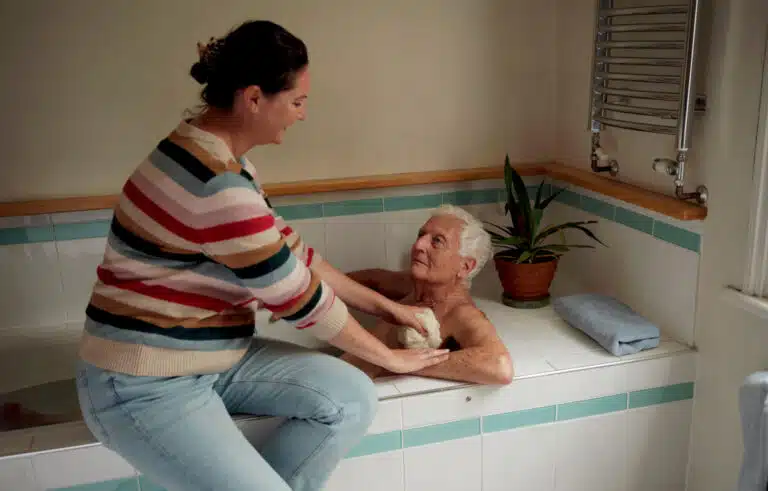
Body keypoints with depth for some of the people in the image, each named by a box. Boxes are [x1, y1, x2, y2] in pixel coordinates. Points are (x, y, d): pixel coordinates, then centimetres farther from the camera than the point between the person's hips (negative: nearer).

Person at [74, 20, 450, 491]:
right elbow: (298, 295, -20)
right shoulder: (215, 182, -27)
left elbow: (291, 253, 11)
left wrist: (385, 305, 12)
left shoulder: (223, 157, 6)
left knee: (352, 399, -7)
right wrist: (389, 357, -6)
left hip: (218, 358, 9)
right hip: (146, 385, -9)